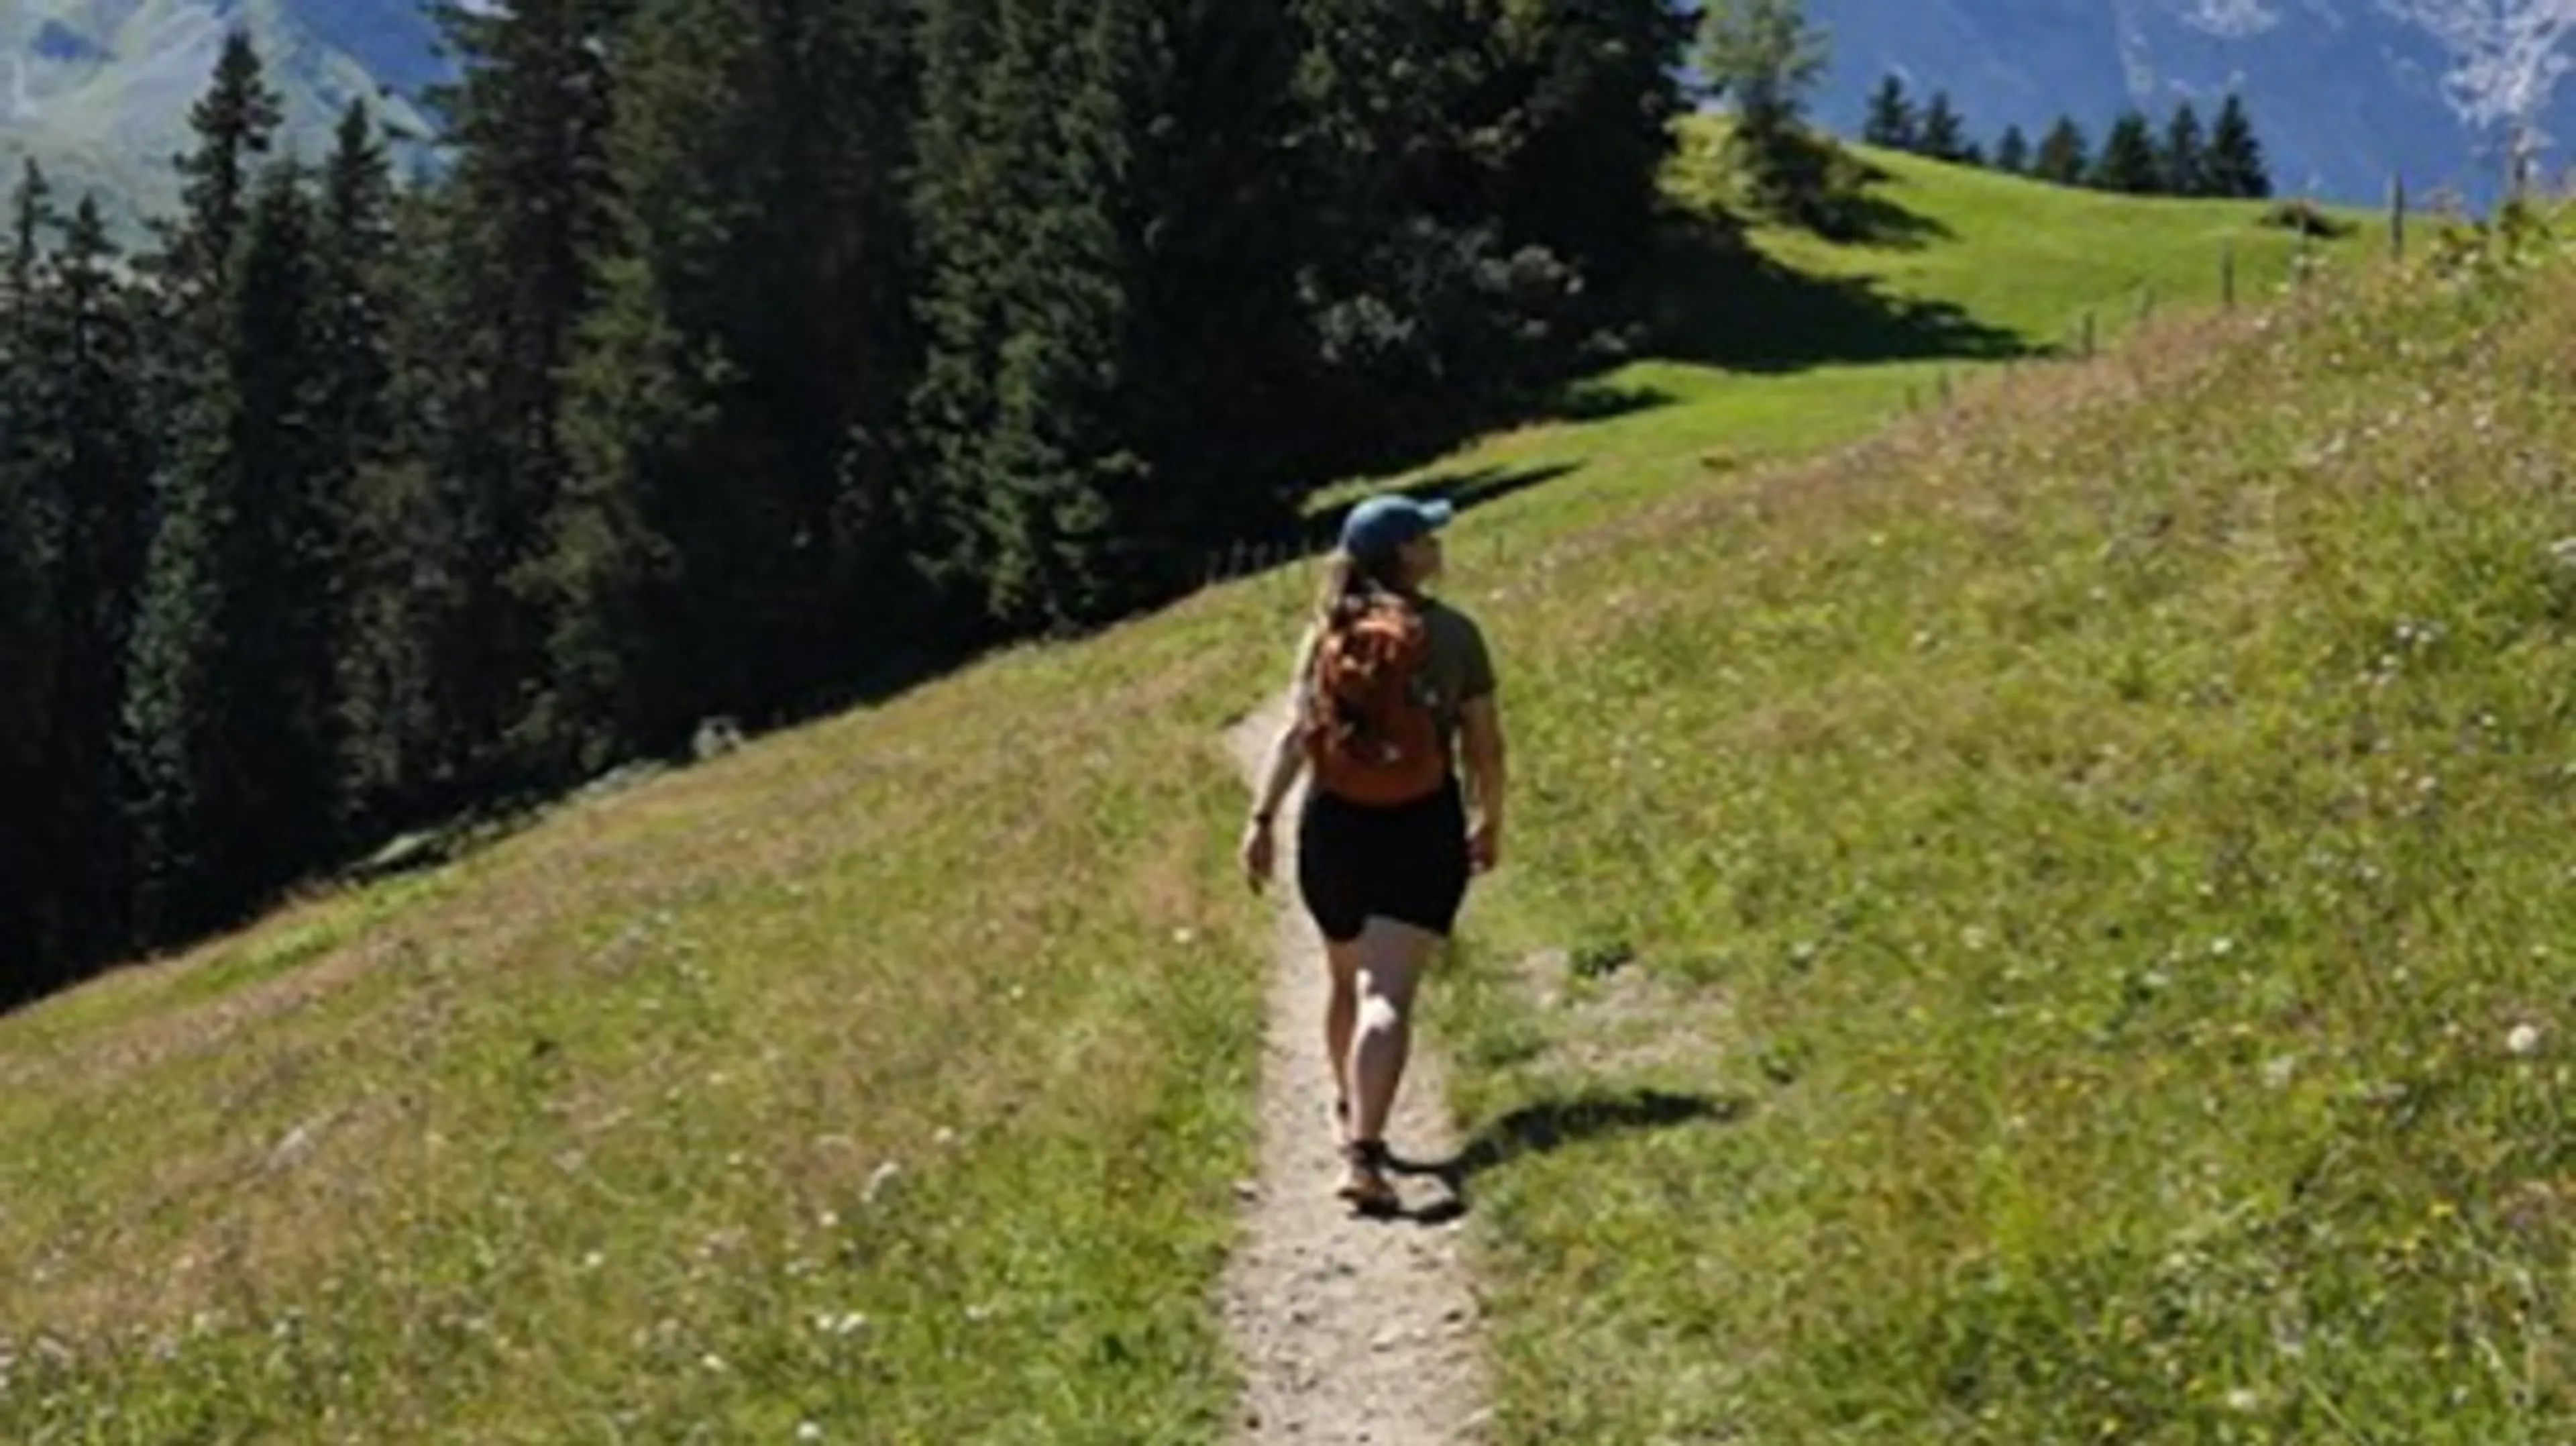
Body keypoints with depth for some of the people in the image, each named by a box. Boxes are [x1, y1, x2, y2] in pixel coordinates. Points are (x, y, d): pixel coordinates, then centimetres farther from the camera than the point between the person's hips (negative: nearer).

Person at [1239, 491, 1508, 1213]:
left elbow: (1297, 733, -8)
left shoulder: (1328, 634, 2)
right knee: (1389, 993, -9)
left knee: (1348, 980, 23)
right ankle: (1363, 1152, -23)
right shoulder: (1452, 633, -2)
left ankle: (1352, 1115, 42)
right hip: (1423, 828, -3)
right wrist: (1491, 822, 14)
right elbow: (1484, 743, 0)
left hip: (1335, 823, 3)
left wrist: (1262, 816, -11)